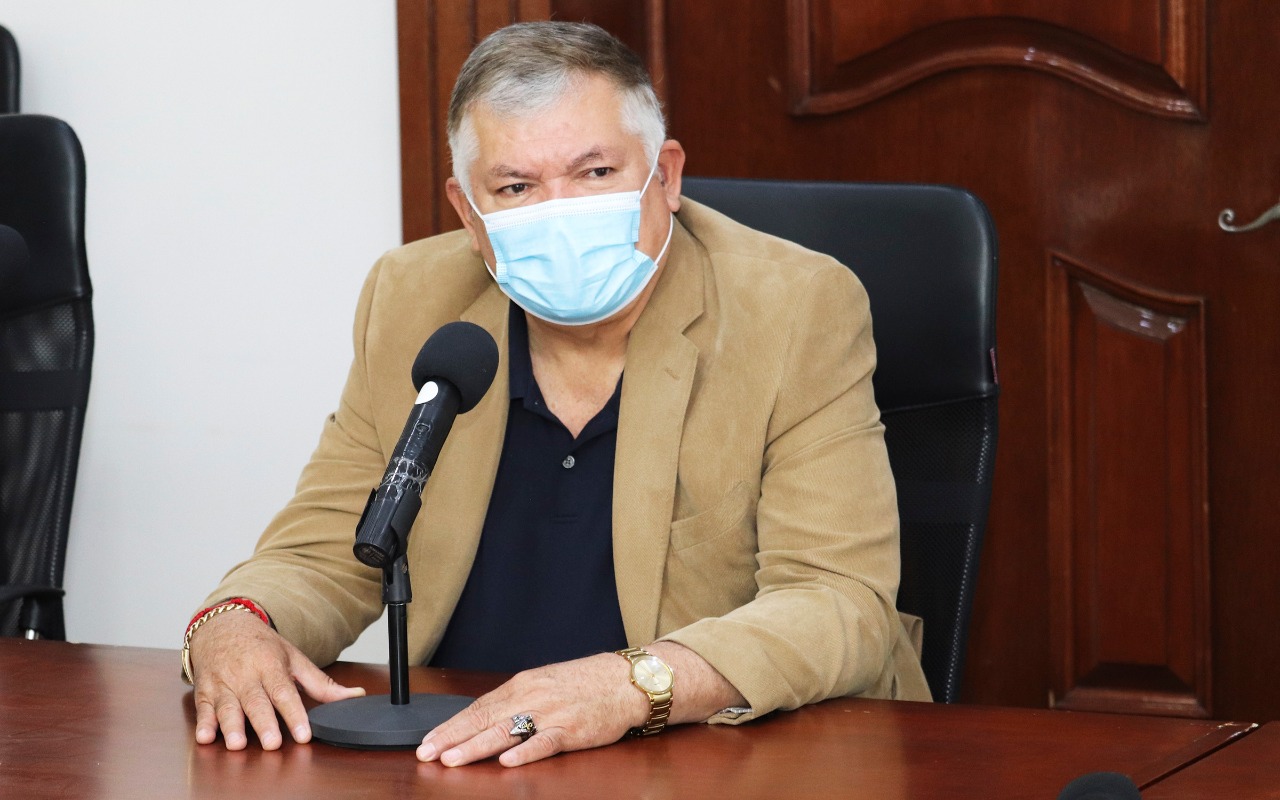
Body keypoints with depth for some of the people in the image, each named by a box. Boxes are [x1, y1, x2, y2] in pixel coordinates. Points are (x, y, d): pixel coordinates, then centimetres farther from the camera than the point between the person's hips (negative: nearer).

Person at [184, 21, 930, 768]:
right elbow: (323, 558, 9)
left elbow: (840, 607, -16)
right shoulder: (412, 302, 3)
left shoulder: (801, 312, -9)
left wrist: (635, 685, -33)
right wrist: (234, 622, -14)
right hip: (463, 757, 4)